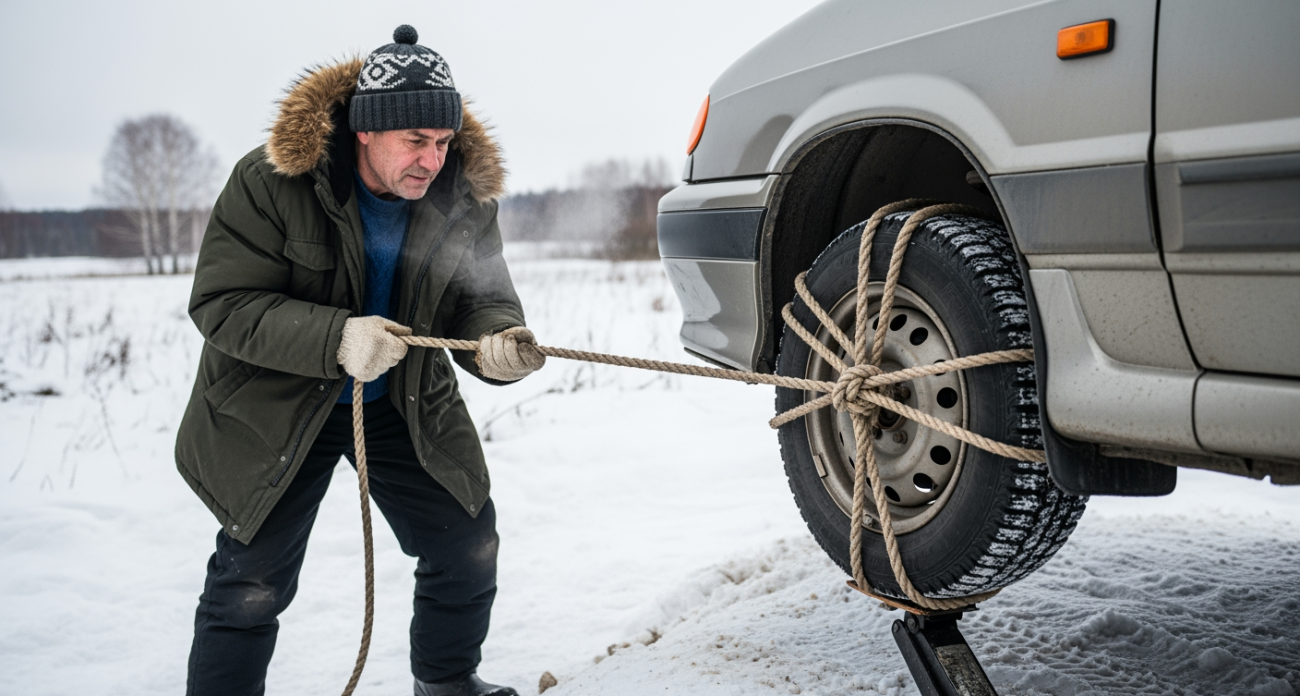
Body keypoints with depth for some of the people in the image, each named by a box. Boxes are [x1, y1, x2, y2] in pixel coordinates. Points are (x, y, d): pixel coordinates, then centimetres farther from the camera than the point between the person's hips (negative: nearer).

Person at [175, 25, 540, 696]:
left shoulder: (463, 196, -11)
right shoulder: (270, 181, -23)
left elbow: (480, 299, -7)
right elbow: (221, 303, -24)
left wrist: (496, 343, -33)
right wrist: (335, 339, -40)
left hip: (406, 405, 4)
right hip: (273, 411, -4)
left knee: (469, 546, 9)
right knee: (252, 584, -2)